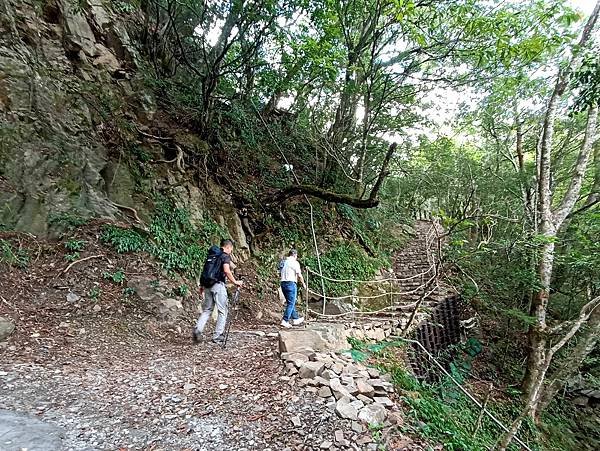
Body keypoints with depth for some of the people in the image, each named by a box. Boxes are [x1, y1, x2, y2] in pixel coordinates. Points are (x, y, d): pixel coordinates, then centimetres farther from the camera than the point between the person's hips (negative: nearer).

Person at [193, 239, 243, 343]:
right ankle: (217, 336, 5)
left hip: (208, 285, 7)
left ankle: (197, 329, -5)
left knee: (206, 310, 14)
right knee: (222, 311, 4)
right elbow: (226, 270, -20)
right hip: (218, 285, -7)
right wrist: (235, 282, -12)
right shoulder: (225, 256, -4)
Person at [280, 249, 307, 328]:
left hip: (283, 283, 8)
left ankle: (295, 319, 27)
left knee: (291, 303, 17)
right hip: (291, 283, -8)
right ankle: (285, 321, -6)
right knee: (291, 303, -3)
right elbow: (299, 275, -10)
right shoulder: (295, 262, -8)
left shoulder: (284, 262, 13)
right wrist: (303, 284, 5)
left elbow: (282, 274, 14)